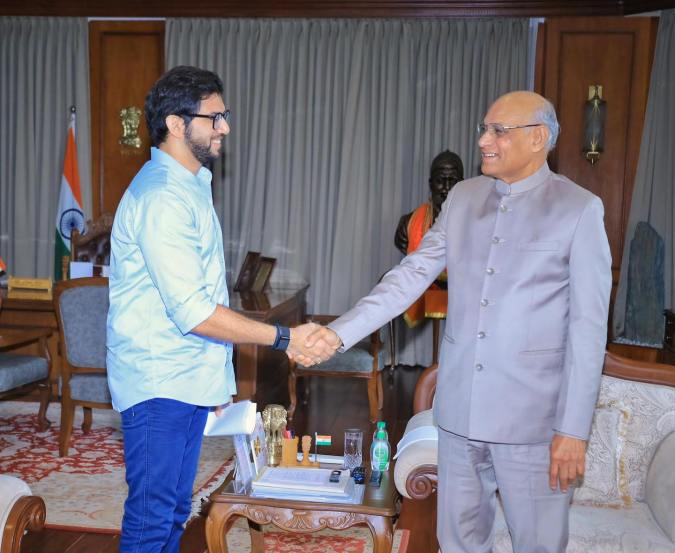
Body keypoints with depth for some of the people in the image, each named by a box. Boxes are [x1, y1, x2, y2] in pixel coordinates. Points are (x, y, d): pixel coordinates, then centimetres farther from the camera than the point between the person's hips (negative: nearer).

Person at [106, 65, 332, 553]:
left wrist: (216, 376, 19)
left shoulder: (191, 184, 13)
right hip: (159, 384, -10)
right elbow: (193, 312, -25)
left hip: (189, 380, 10)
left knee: (175, 511, 17)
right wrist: (284, 339, -19)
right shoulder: (162, 197, -20)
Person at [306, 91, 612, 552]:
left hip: (532, 415, -4)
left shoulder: (579, 209, -6)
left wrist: (575, 429, -10)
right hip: (460, 410, 4)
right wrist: (340, 332, -5)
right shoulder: (463, 198, 8)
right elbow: (412, 275, 6)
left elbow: (588, 328, -8)